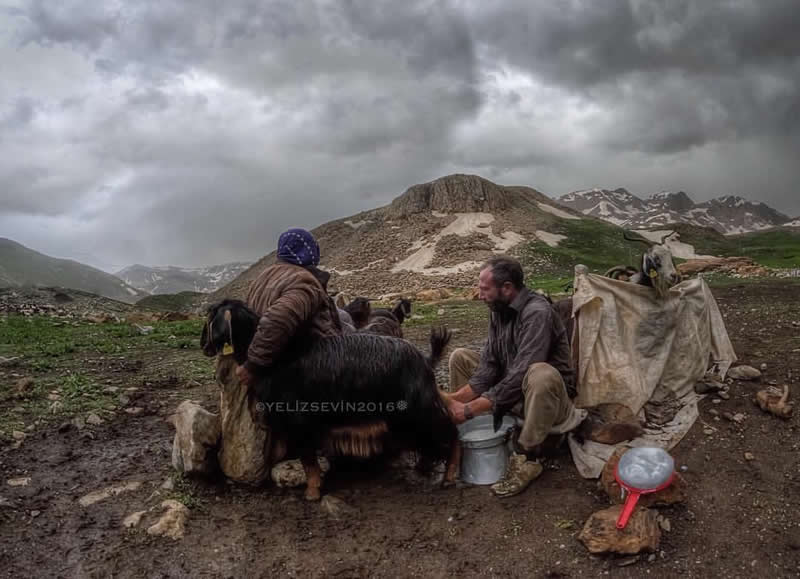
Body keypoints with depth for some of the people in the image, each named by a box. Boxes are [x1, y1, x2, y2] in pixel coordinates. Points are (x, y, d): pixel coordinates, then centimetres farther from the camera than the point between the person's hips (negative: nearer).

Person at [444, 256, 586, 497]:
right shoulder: (498, 310, -1)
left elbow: (519, 377, -33)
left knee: (541, 374, -41)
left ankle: (527, 460, -24)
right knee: (460, 357, 1)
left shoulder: (537, 313, -27)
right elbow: (488, 365, -5)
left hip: (549, 395, -8)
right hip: (509, 389, 8)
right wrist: (455, 398, -18)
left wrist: (471, 408, -31)